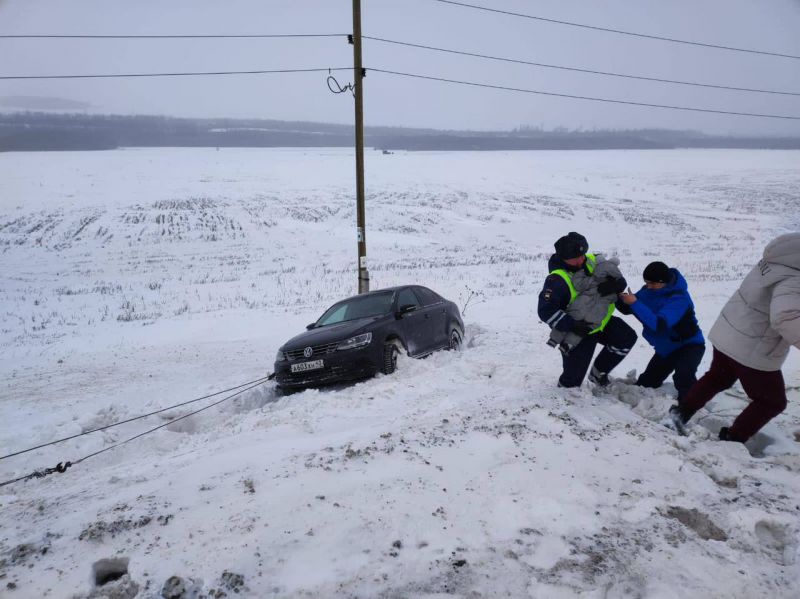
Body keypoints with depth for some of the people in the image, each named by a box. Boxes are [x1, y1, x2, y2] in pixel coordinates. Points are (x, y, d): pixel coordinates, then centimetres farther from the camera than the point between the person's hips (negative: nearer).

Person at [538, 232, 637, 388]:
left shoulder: (593, 262, -9)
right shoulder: (557, 280, -26)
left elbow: (620, 281, -2)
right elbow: (546, 311, -27)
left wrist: (614, 285, -28)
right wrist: (570, 324, -37)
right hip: (577, 331, -6)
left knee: (627, 338, -3)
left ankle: (598, 372, 16)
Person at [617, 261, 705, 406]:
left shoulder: (679, 298, -31)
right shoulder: (649, 291, -9)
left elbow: (659, 324, -41)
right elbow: (627, 309, -6)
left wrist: (635, 303, -43)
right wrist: (618, 296, -28)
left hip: (689, 345, -7)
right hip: (666, 348, 7)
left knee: (683, 375, -35)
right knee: (647, 383, 15)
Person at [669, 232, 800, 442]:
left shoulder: (776, 260, -3)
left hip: (727, 336, 8)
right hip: (753, 352, -8)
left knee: (717, 378, 31)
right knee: (772, 402, 15)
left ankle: (682, 411, 32)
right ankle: (732, 439, 20)